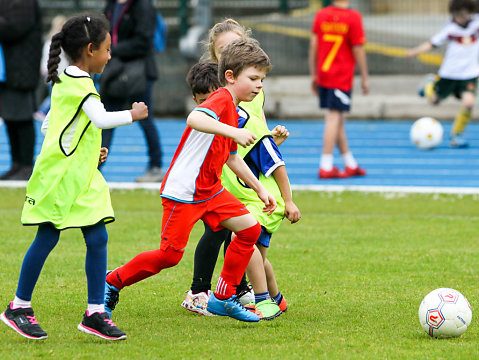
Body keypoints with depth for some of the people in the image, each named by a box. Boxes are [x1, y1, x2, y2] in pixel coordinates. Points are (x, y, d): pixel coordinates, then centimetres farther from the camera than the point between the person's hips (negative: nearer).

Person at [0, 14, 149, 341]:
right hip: (60, 176, -10)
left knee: (97, 238, 1)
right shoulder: (80, 82, -13)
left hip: (82, 178, 10)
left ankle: (95, 313, 2)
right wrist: (132, 115, -9)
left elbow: (48, 126, 22)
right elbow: (101, 119, -25)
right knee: (47, 238, -2)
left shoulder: (64, 82, 17)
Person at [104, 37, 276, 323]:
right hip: (183, 191, -10)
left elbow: (232, 157, 28)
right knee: (170, 255, -7)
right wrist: (233, 132, -46)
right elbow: (194, 119, -37)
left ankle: (224, 298, 7)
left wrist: (260, 189, 29)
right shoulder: (221, 100, -15)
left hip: (210, 190, 10)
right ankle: (113, 281, 14)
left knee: (250, 228, 0)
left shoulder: (235, 113, 15)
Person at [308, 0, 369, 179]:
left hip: (323, 75, 6)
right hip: (342, 77, -6)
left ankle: (351, 164, 23)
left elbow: (313, 45, 6)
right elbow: (358, 50, -9)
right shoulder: (353, 17, -11)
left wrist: (313, 75, 14)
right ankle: (326, 167, -8)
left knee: (339, 119, 14)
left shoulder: (320, 15, 3)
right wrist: (365, 78, 0)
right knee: (334, 118, -5)